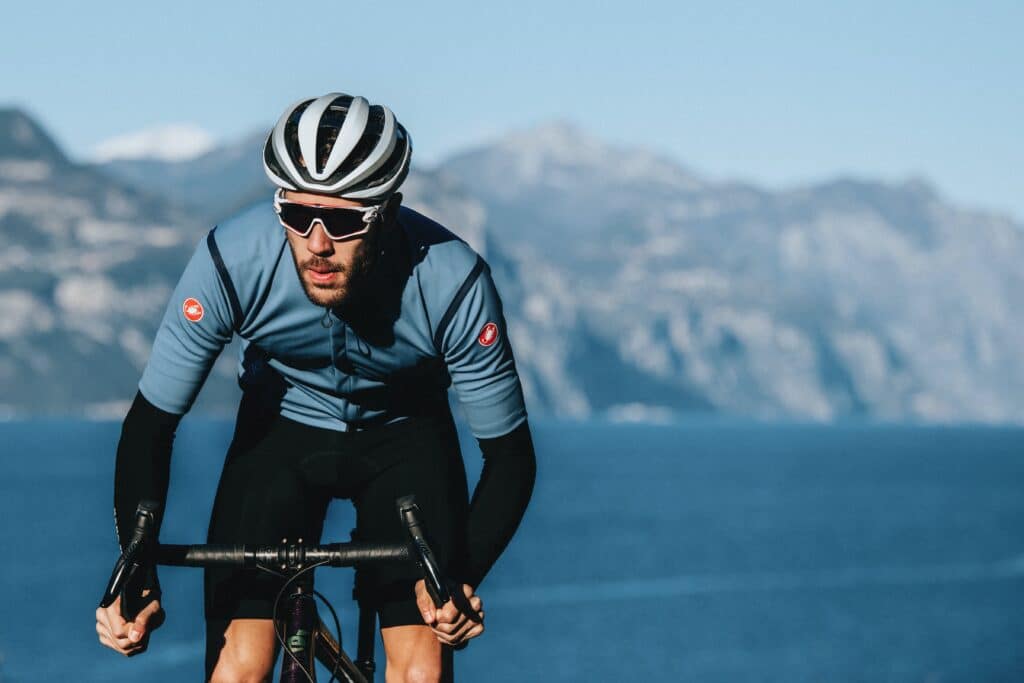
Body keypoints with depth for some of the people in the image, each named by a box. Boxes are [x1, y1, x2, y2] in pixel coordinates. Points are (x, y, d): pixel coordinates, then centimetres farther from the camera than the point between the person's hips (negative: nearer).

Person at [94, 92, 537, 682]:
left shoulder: (455, 283, -32)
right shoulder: (231, 260, -31)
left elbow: (510, 452, -20)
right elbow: (150, 425, -20)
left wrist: (461, 580, -36)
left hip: (404, 436, 0)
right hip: (280, 429, 0)